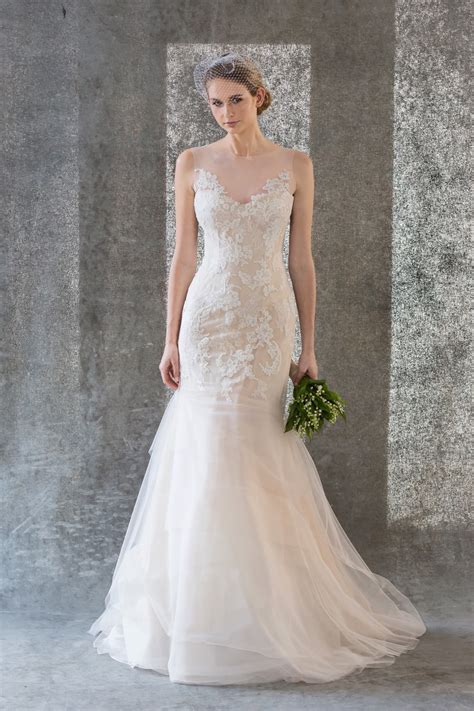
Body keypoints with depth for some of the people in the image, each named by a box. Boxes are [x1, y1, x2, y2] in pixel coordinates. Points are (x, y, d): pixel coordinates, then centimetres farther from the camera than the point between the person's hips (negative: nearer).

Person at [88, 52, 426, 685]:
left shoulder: (295, 165, 4)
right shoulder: (193, 164, 5)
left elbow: (301, 261, 4)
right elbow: (184, 256, 5)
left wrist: (308, 348, 1)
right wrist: (170, 340, 0)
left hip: (268, 323, 0)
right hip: (208, 319, 1)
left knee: (259, 457, 0)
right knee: (208, 455, 0)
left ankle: (266, 609, 16)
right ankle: (206, 606, 15)